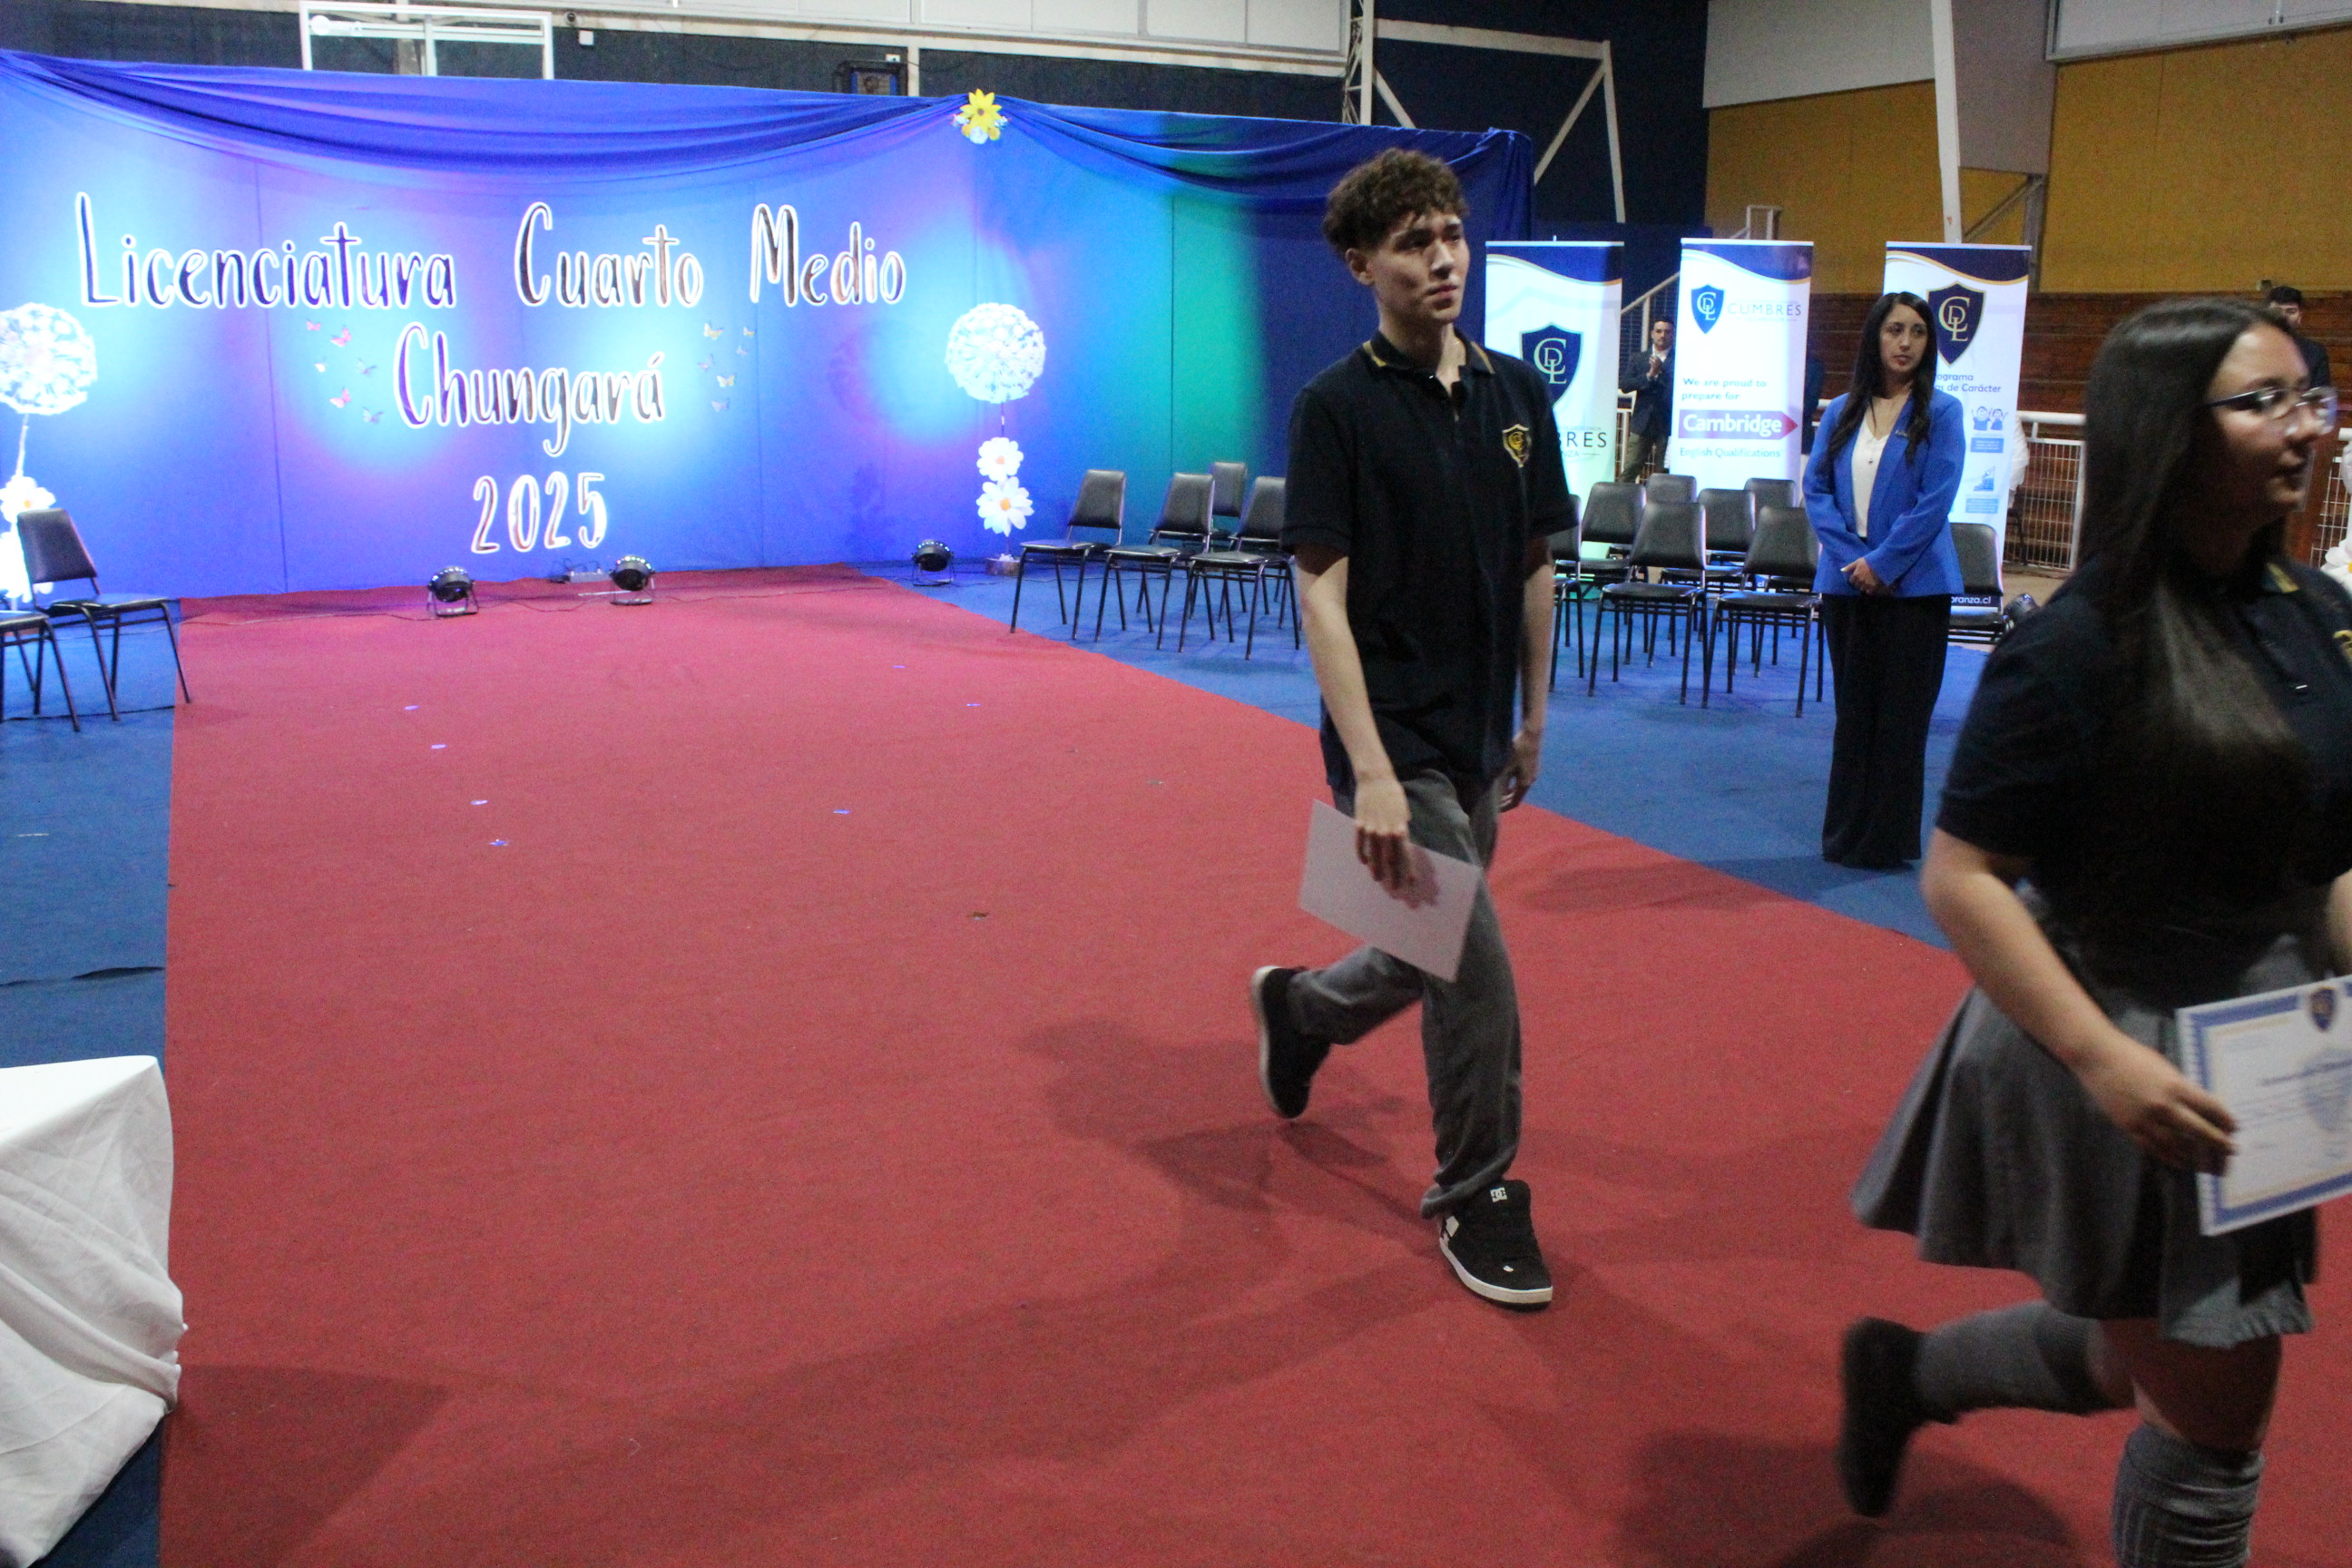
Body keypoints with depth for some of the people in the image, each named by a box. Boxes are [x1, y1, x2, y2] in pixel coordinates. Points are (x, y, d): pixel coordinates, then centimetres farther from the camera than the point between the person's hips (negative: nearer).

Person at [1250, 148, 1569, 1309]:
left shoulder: (1516, 391, 5)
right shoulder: (1337, 406, -11)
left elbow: (1535, 567, 13)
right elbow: (1322, 596, -15)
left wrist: (1533, 718, 14)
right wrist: (1371, 772, -21)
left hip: (1478, 737, 6)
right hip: (1394, 738, -6)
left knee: (1430, 959, 19)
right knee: (1474, 971, -6)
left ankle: (1297, 1007, 49)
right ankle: (1475, 1198, 15)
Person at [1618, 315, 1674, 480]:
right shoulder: (1637, 358, 12)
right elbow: (1624, 385, 2)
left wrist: (1661, 372, -18)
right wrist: (1649, 376, -10)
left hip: (1667, 425, -3)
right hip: (1642, 423, 3)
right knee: (1629, 470, 0)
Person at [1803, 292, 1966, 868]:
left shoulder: (1940, 413, -1)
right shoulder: (1840, 412, 9)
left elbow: (1935, 501, -9)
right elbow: (1815, 488, 3)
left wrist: (1882, 563, -14)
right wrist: (1852, 558, -10)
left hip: (1914, 585, -4)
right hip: (1845, 581, 4)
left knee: (1901, 714, 0)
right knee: (1853, 710, 10)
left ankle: (1887, 840, 8)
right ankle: (1845, 836, 19)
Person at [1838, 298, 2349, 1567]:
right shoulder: (2077, 648, -20)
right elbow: (1959, 878, -20)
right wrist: (2103, 1058, -27)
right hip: (2125, 1059, -8)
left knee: (2143, 1363, 24)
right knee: (2214, 1418, 5)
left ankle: (1903, 1369, 47)